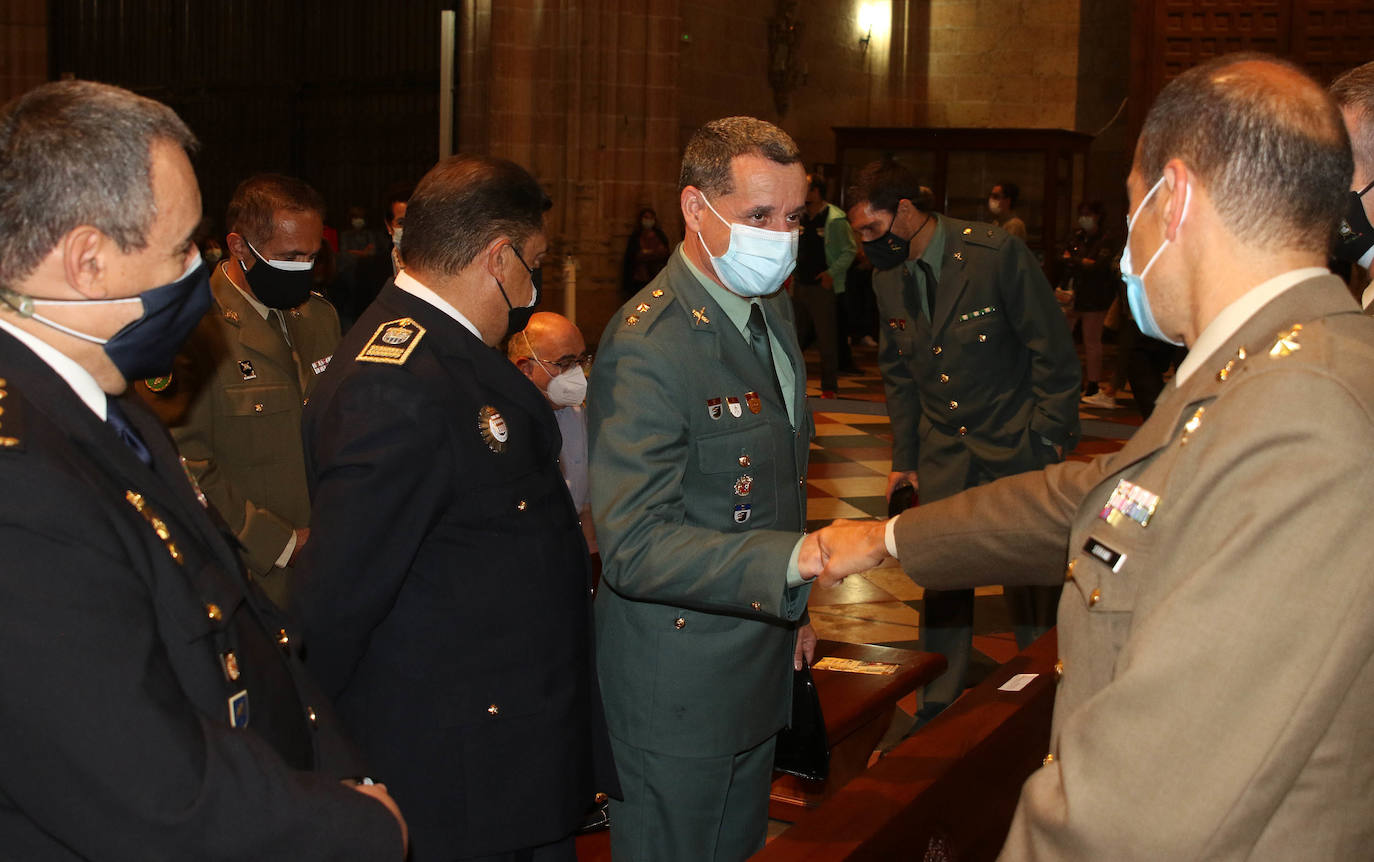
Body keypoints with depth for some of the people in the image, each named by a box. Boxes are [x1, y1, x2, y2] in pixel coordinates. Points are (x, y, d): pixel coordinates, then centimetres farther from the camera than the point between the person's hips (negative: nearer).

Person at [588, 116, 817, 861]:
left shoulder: (772, 304, 6)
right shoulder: (647, 347, -25)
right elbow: (635, 546, -32)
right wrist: (799, 560, -40)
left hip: (761, 659, 9)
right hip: (680, 685, -9)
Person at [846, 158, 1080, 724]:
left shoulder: (997, 253, -16)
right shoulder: (887, 278, 2)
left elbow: (1054, 351, -10)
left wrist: (1050, 439, -11)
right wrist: (903, 459, 12)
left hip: (1018, 446, -4)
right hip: (943, 454, 4)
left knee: (1033, 583, 5)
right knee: (941, 581, 4)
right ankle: (939, 711, 19)